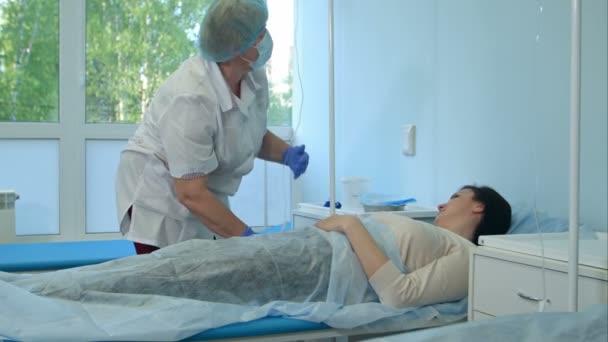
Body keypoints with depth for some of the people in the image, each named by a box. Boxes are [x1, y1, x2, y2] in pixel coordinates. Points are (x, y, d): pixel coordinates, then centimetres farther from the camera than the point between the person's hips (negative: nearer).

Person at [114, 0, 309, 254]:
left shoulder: (253, 74, -9)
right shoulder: (191, 98, -32)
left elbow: (256, 135, 10)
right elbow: (191, 193, -30)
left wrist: (287, 154, -10)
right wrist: (246, 236, -26)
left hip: (203, 193, 7)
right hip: (159, 197, -7)